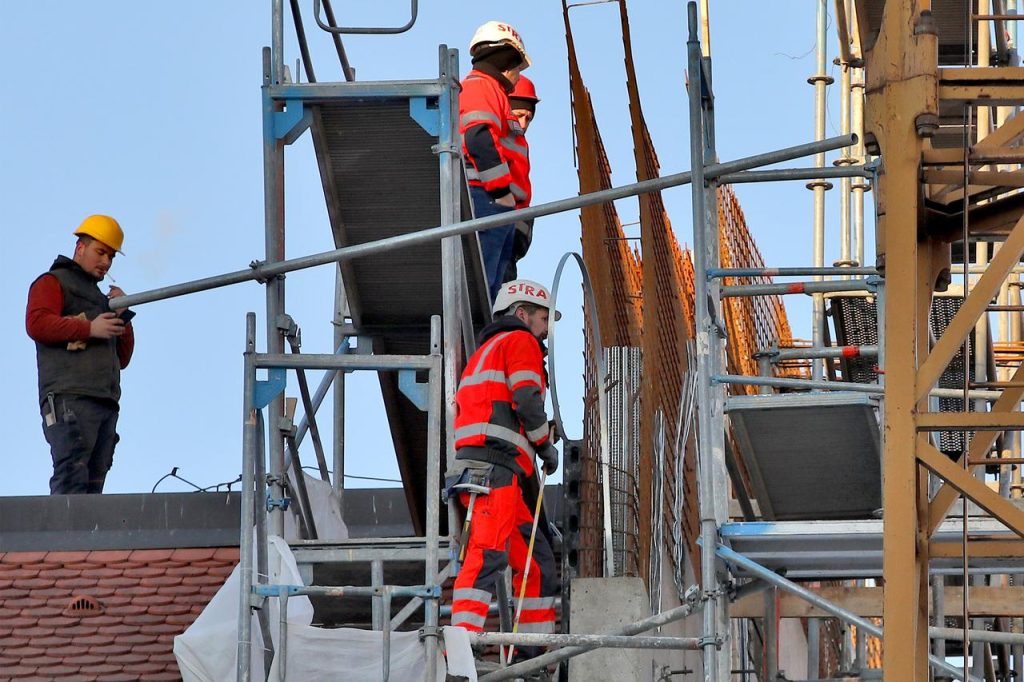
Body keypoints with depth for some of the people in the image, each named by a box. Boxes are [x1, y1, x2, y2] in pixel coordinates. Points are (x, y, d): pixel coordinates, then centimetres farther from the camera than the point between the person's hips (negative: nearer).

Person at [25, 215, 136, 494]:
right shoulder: (53, 282, 11)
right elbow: (37, 323, -9)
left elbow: (122, 358, 28)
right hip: (69, 398, -8)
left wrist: (122, 316, 14)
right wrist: (90, 328, -12)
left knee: (92, 485, -2)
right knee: (72, 481, -20)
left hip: (105, 403, 8)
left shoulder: (100, 299, 33)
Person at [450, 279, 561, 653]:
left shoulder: (485, 352, 35)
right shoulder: (520, 341, 7)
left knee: (537, 559, 11)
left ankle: (533, 652, 8)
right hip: (496, 463, -10)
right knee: (488, 552, -23)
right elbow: (527, 399, -8)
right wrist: (546, 445, 4)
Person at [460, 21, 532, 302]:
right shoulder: (480, 87, -4)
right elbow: (479, 138, -19)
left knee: (488, 290, 9)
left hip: (497, 205, 11)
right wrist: (502, 190, -20)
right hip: (484, 198, -11)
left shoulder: (488, 89, 29)